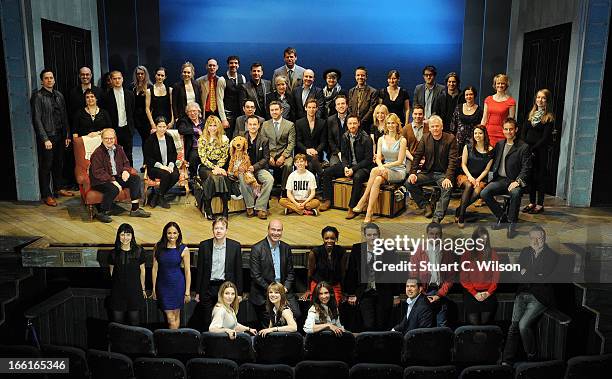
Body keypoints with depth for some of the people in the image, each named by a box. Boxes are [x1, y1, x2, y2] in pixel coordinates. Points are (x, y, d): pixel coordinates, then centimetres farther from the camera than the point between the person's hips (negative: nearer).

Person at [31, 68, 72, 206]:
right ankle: (46, 195, 9)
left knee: (59, 164, 16)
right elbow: (37, 120, -12)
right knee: (46, 167, 1)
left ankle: (58, 188, 32)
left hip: (59, 136, 6)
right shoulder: (38, 96, -8)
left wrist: (67, 135, 9)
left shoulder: (59, 95, 10)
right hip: (47, 137, -6)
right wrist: (45, 139, -16)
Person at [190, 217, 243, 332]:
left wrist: (239, 293, 0)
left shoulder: (235, 246, -1)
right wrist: (197, 292, 5)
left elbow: (238, 271, 2)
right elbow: (200, 270, 6)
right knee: (206, 322, 7)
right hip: (208, 289, 1)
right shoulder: (204, 245, 1)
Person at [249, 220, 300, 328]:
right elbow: (255, 275, -9)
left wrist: (286, 288, -4)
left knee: (296, 314, -11)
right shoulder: (257, 248, -6)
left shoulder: (286, 248, 8)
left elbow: (291, 272, 12)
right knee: (269, 324, -8)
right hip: (263, 294, -4)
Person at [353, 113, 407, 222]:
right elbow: (378, 158, 3)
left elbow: (400, 161, -8)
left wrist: (384, 166, -18)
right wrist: (381, 166, -20)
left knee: (375, 171, -32)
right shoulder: (381, 139, 11)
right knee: (377, 180, -33)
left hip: (399, 171, -3)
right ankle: (369, 213, -34)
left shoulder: (402, 140, -2)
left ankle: (363, 201, -25)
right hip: (385, 169, 4)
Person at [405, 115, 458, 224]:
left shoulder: (450, 139, -6)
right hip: (427, 172, 4)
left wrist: (448, 177, -24)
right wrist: (413, 173, -9)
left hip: (443, 173, -3)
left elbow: (452, 160, -11)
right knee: (409, 183, -17)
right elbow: (417, 156, 5)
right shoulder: (425, 138, 4)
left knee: (448, 187, -34)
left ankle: (437, 217, -25)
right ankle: (426, 205, 1)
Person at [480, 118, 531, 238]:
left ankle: (512, 224, -19)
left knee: (515, 193, -37)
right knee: (484, 193, -22)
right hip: (500, 179, 4)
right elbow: (493, 162, 25)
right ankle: (502, 218, -3)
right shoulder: (499, 144, 18)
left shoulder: (524, 147, 2)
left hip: (514, 181, -4)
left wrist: (517, 181, -20)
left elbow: (526, 168, -6)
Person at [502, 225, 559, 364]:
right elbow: (518, 274, 10)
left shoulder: (553, 256, -3)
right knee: (514, 324, -9)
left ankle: (532, 356, 3)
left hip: (540, 297, -4)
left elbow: (545, 280, -11)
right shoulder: (525, 252, 13)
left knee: (523, 325, -20)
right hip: (523, 293, 4)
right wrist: (535, 276, -7)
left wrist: (527, 273, -1)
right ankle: (507, 361, -6)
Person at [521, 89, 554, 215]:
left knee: (540, 177, 1)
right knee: (530, 176, 9)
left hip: (540, 151, -5)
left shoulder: (549, 117, -5)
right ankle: (532, 202, 19)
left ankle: (540, 204, 8)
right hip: (528, 150, 5)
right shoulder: (531, 114, 12)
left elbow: (545, 137, -11)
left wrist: (533, 149, -15)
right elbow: (523, 132, 8)